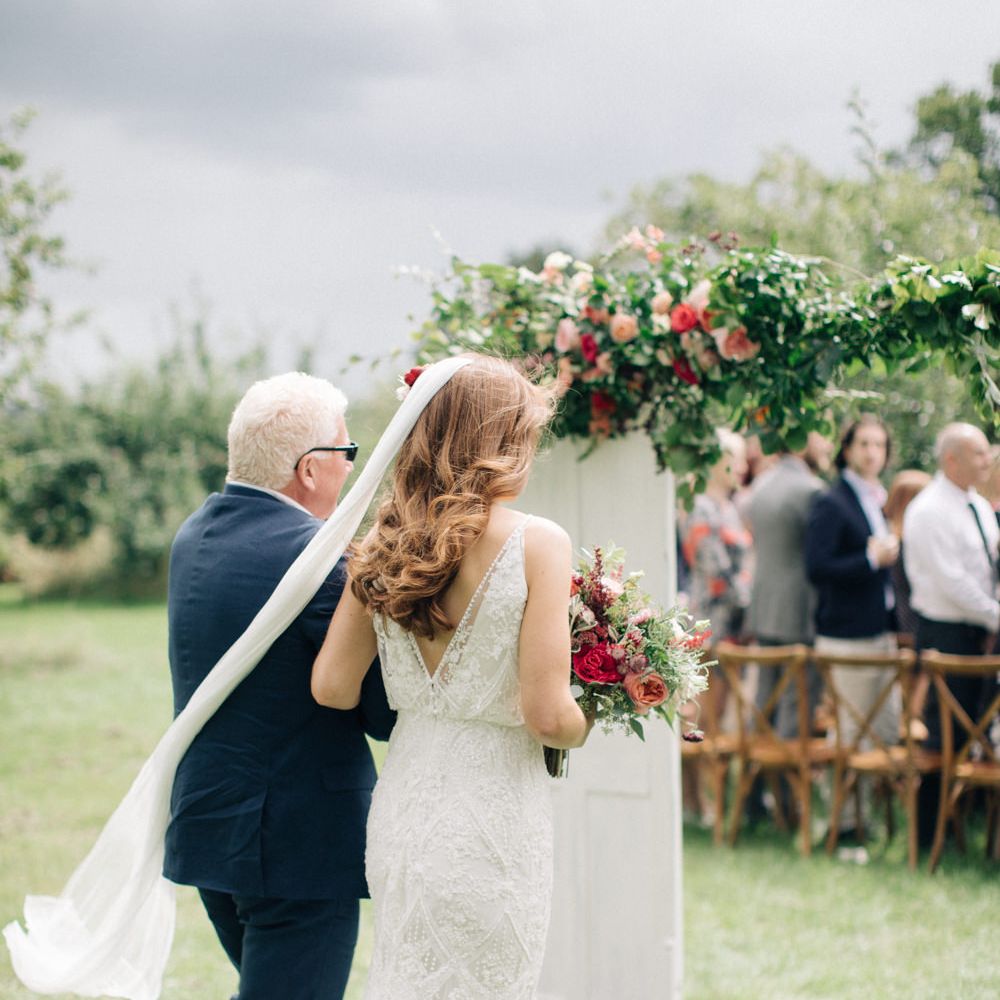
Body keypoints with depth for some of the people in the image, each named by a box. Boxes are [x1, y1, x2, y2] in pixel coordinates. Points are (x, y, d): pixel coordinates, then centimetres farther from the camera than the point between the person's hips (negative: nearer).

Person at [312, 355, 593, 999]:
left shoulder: (383, 545, 2)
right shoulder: (537, 543, -13)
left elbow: (332, 687, 1)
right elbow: (547, 715, -16)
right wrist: (584, 726, 6)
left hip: (403, 804, 5)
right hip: (491, 814, -5)